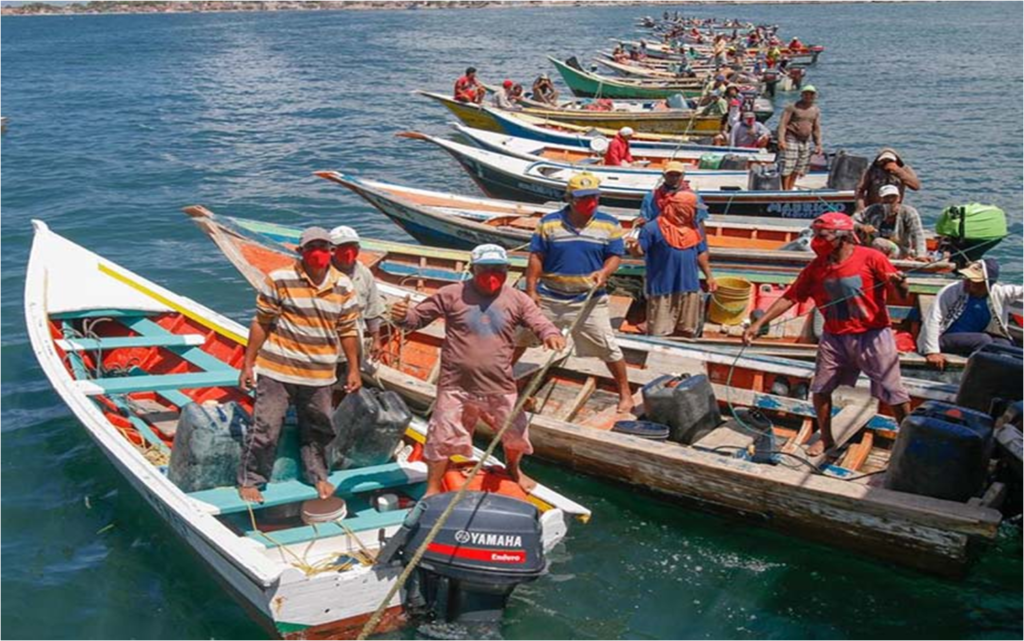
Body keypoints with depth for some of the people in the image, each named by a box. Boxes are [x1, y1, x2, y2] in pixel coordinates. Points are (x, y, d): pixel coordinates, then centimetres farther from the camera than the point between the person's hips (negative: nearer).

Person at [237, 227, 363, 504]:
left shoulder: (343, 286, 1)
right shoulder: (279, 280, -9)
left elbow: (348, 330, 8)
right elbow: (261, 324, -4)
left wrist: (354, 369, 8)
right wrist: (248, 364, -3)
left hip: (319, 376, 4)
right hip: (277, 370, -3)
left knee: (318, 430, 17)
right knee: (265, 429, 1)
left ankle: (318, 476, 37)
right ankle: (249, 481, 18)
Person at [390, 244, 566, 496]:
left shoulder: (517, 300, 0)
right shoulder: (452, 295, -6)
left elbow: (540, 322, -2)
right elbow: (418, 317, -1)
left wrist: (551, 334, -26)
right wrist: (403, 317, -24)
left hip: (500, 387, 3)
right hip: (456, 386, -2)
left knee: (515, 434, 18)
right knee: (442, 439, 3)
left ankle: (513, 469, 50)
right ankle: (433, 490, 20)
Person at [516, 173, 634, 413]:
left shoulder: (609, 225, 0)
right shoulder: (549, 222, -3)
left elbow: (615, 255, 3)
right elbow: (536, 257, -2)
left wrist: (605, 271, -19)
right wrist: (531, 290, -7)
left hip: (589, 300, 0)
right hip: (548, 297, 1)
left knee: (608, 348, 1)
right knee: (521, 338, 11)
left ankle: (625, 393, 16)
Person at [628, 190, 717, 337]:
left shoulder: (694, 226, 7)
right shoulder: (654, 228, -13)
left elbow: (701, 253, 17)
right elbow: (640, 251, -13)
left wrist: (708, 276, 16)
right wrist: (634, 247, -36)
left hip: (689, 287, 6)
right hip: (662, 288, -6)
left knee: (686, 332, 17)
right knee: (659, 334, -4)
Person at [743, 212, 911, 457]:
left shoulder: (870, 258, -14)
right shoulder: (816, 267, -1)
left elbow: (902, 292, -12)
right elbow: (790, 297, -1)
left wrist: (899, 284, -37)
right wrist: (758, 324, -7)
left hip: (872, 336, -4)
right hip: (834, 337, 4)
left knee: (894, 394, 1)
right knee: (820, 389, 8)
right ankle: (826, 439, 28)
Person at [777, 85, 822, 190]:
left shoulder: (816, 110, 10)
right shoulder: (793, 107, -7)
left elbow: (817, 129, 15)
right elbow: (783, 123, -12)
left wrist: (818, 144, 9)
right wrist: (781, 140, -23)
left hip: (806, 141, 6)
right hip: (792, 139, -6)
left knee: (798, 169, 9)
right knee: (787, 167, -8)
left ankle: (791, 189, 19)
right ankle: (785, 190, -3)